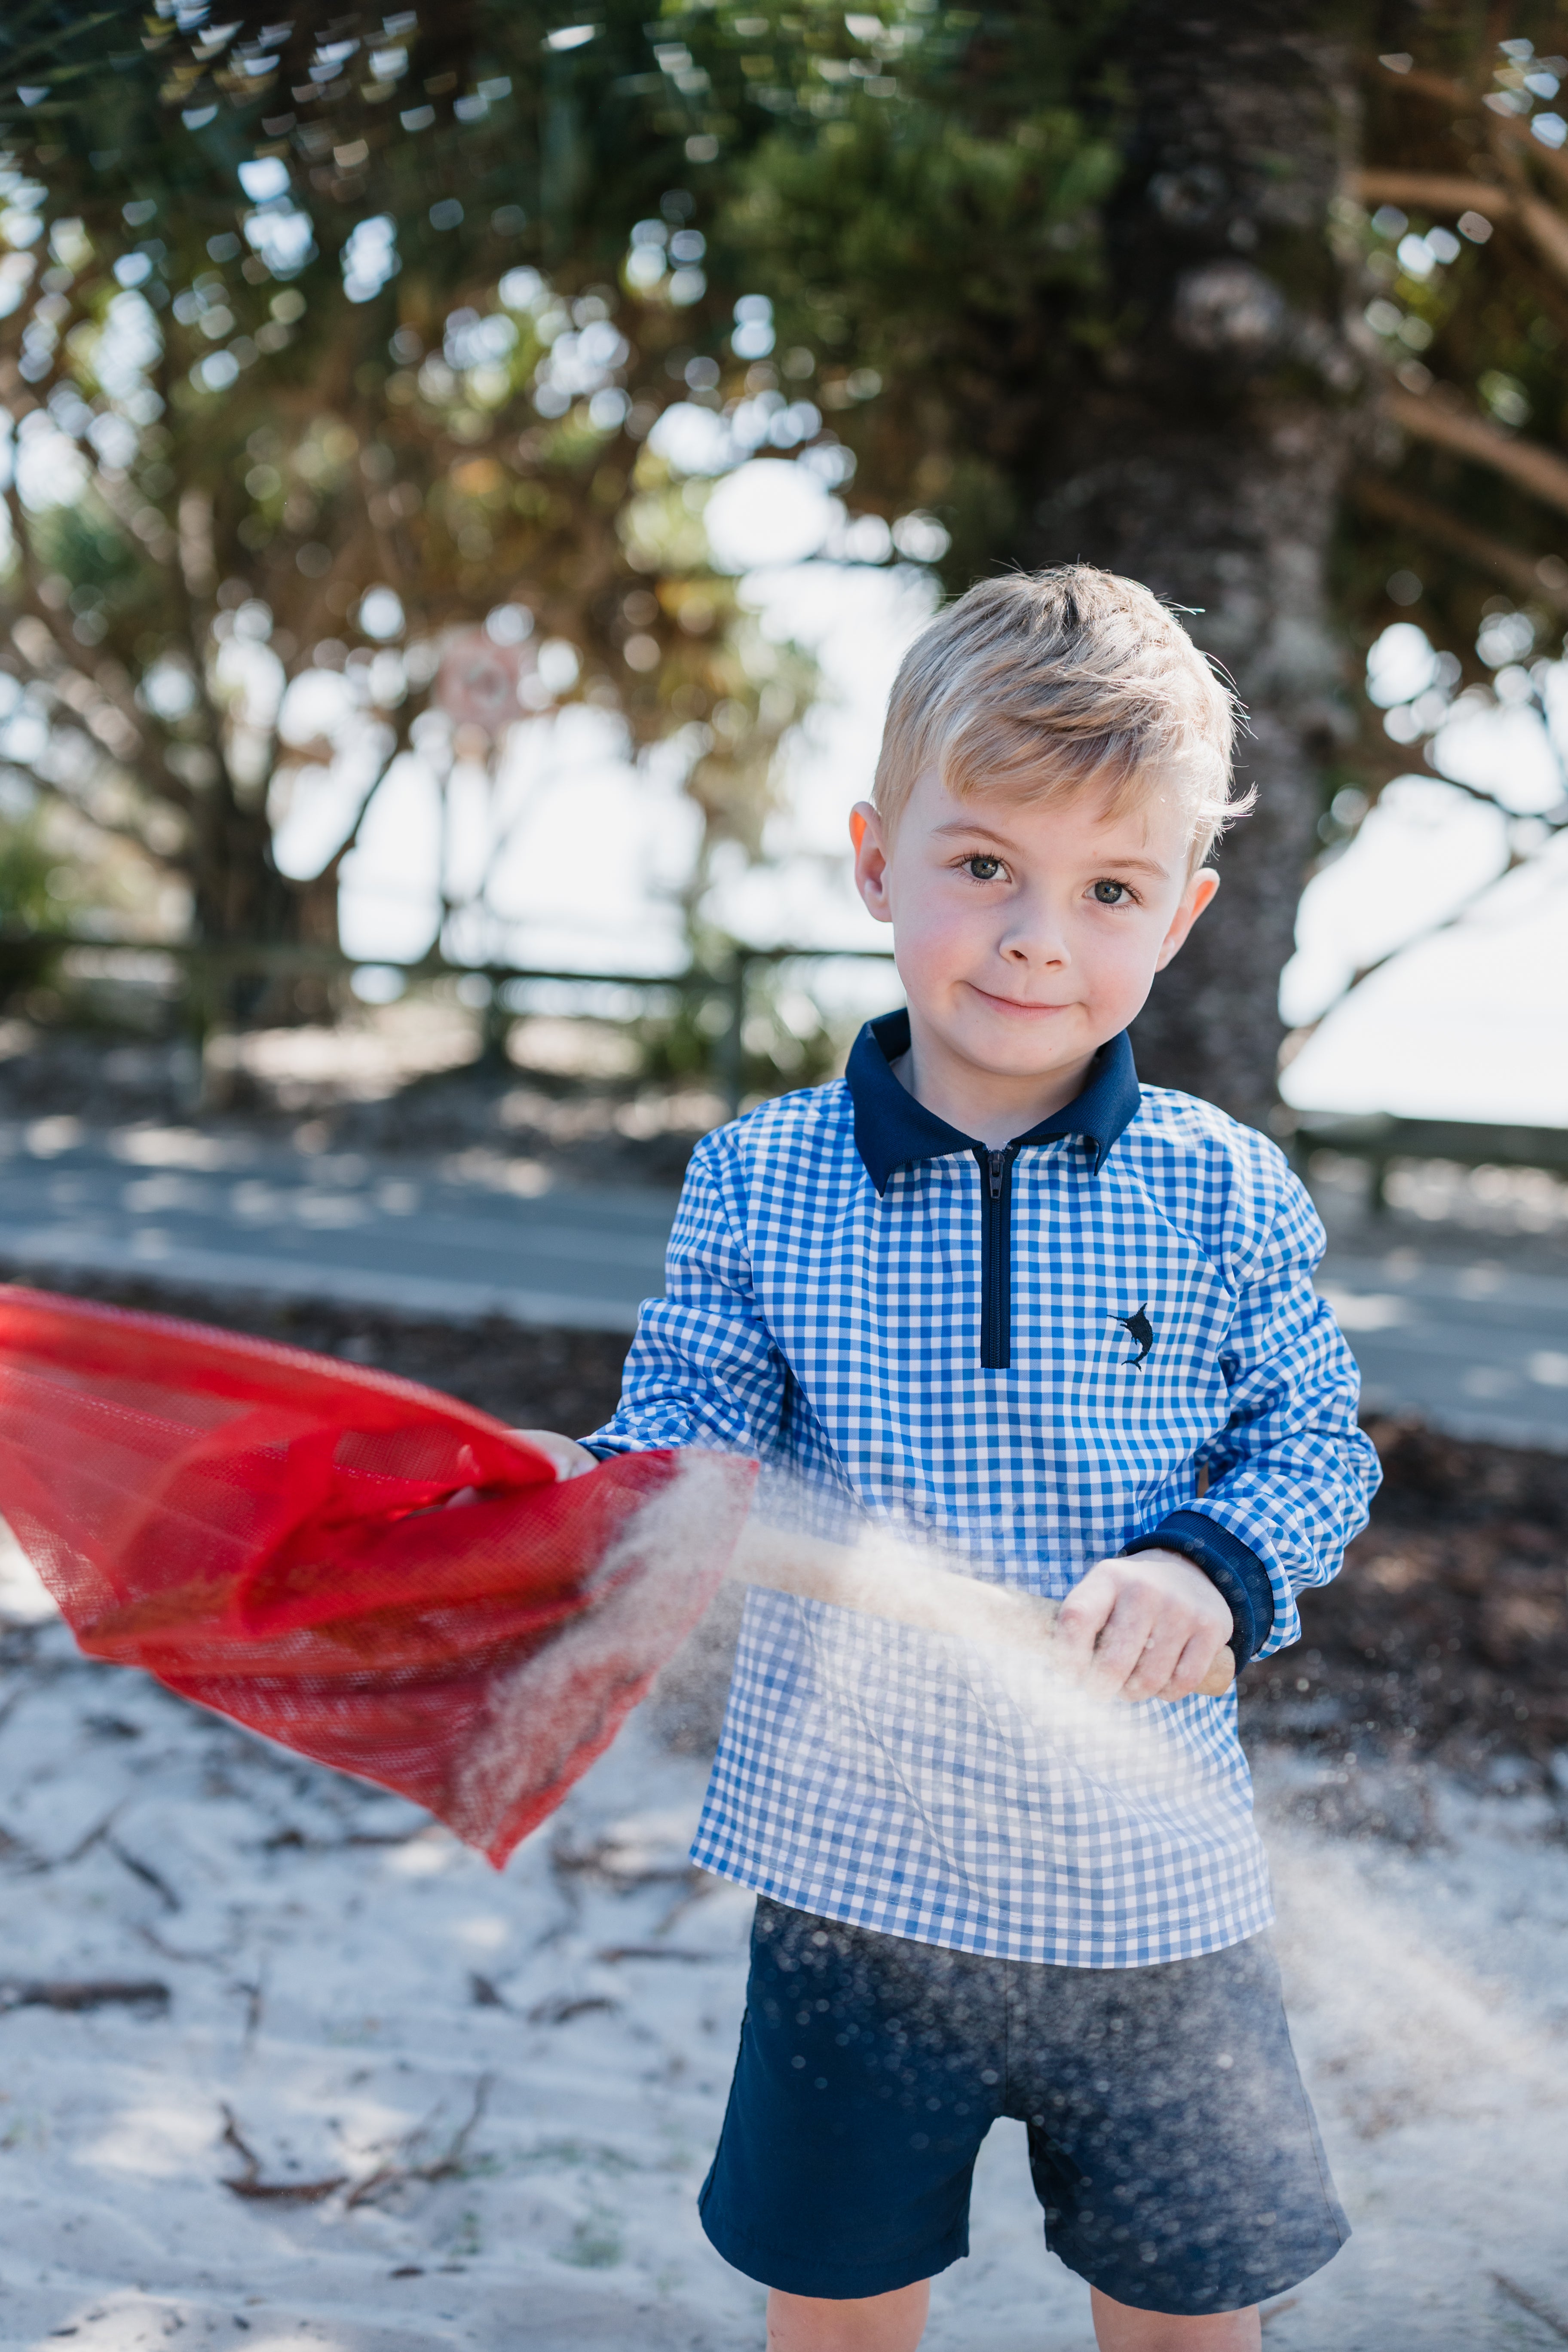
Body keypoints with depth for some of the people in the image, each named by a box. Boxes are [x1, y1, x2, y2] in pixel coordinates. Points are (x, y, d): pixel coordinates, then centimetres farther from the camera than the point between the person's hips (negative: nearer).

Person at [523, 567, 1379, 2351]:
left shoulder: (1223, 1195, -6)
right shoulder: (758, 1182, -5)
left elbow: (1318, 1445, 1)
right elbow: (689, 1435, -5)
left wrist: (1211, 1567, -18)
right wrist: (588, 1506, -27)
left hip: (1146, 1872, 0)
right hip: (853, 1855, 0)